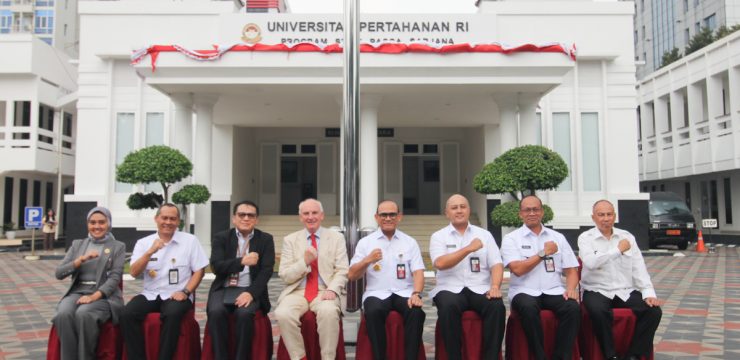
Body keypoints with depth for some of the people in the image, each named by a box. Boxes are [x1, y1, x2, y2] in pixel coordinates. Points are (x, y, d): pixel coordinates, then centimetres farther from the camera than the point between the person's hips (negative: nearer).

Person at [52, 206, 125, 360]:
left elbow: (115, 278, -4)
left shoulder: (118, 247, 7)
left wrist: (94, 296, -20)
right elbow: (59, 273, 8)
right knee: (64, 314, -31)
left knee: (83, 314, -35)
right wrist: (81, 259, -9)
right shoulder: (77, 244, 17)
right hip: (77, 292, 3)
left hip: (104, 296, -3)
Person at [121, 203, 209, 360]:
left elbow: (199, 270, 3)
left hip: (176, 295, -2)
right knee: (127, 314, -24)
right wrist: (150, 252, -16)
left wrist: (185, 292, -10)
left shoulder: (190, 240, 2)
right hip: (150, 294, 3)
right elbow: (134, 273, -1)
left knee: (172, 314, -34)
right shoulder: (143, 243, 8)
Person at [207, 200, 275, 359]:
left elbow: (267, 270, -3)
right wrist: (241, 261, -23)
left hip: (249, 290, -1)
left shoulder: (266, 239, 7)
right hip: (223, 289, 1)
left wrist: (251, 292, -19)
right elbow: (216, 266, -6)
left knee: (244, 313, -31)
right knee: (216, 312, -29)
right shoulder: (221, 238, 8)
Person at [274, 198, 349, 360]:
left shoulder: (336, 238, 8)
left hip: (324, 292, -1)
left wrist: (332, 289, -19)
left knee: (329, 312, -35)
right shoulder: (289, 240, 10)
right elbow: (284, 276, 4)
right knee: (282, 314, -30)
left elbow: (342, 271, 1)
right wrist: (304, 261, -13)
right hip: (297, 292, 2)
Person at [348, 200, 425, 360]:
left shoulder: (410, 242, 11)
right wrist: (368, 260, -13)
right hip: (377, 293, -1)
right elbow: (352, 275, 5)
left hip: (404, 293, 1)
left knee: (416, 312, -31)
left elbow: (418, 272, 2)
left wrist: (416, 294, -17)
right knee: (373, 311, -33)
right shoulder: (365, 242, 9)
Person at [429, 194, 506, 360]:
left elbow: (496, 264, 6)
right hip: (450, 289, -1)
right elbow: (440, 263, -10)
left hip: (480, 289, 2)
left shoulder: (484, 234, 15)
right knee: (448, 307, -34)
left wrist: (495, 286, -14)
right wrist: (469, 249, -15)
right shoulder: (438, 236, 8)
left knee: (497, 306, -29)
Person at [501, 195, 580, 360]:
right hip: (524, 292, -3)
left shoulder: (558, 237, 15)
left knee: (573, 308, -28)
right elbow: (517, 269, -10)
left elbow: (571, 270, 11)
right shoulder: (511, 238, 5)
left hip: (554, 291, 3)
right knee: (529, 308, -36)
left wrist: (571, 288, -9)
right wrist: (543, 253, -5)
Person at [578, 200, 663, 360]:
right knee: (598, 311, -35)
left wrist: (649, 293, -8)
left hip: (626, 292, 4)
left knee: (654, 310, -19)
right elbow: (590, 262, -20)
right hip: (597, 291, -4)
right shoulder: (585, 238, 0)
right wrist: (618, 250, -13)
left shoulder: (627, 236, 11)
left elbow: (639, 268, 6)